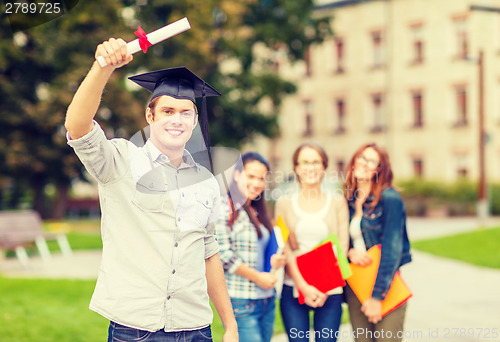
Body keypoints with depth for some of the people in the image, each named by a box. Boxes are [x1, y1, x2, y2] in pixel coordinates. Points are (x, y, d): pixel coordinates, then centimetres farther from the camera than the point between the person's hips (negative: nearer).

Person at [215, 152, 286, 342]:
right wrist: (257, 277, -13)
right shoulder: (225, 208, -9)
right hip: (240, 303, -8)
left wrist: (272, 261, 5)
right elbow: (222, 254, -17)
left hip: (267, 300, 8)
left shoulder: (257, 211, 17)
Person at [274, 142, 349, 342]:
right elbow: (285, 249, 0)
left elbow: (341, 248, 3)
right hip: (293, 289, 0)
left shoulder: (337, 203, 7)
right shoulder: (285, 204, 7)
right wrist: (303, 286, -12)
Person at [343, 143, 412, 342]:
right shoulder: (348, 201, 8)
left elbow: (391, 249, -13)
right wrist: (349, 252, -9)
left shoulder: (390, 198, -9)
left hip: (385, 287, -5)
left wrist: (377, 296, -16)